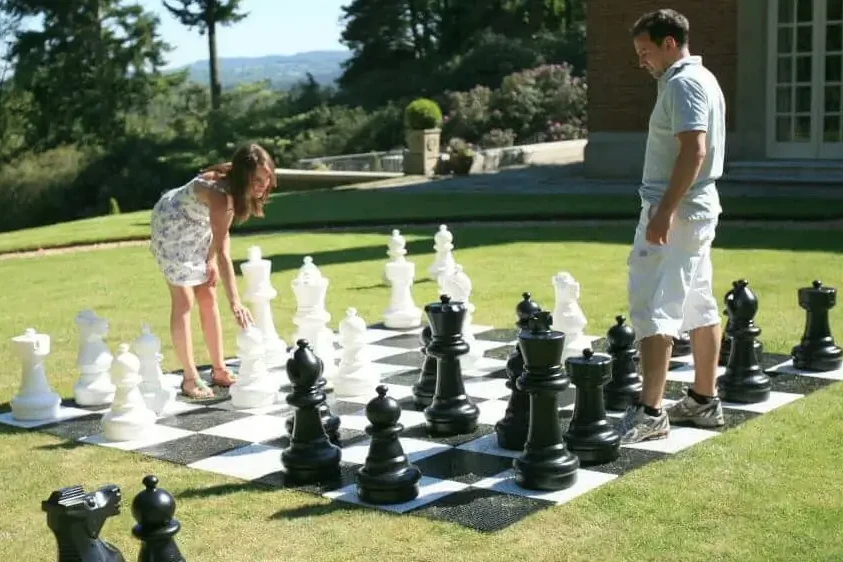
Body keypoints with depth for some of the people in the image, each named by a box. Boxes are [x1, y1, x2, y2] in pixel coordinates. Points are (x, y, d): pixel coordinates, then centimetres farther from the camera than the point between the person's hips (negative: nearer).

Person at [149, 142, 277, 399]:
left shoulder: (236, 190, -15)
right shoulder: (220, 194, -39)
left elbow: (222, 233, 1)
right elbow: (223, 252, -45)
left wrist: (211, 260, -9)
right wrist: (235, 303, -49)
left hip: (198, 229, 8)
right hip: (171, 226, -8)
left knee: (208, 298, 7)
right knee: (184, 301, -9)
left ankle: (219, 371, 13)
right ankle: (190, 379, -4)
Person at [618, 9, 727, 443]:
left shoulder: (683, 83, -14)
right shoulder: (700, 79, 18)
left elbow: (694, 151, -25)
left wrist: (664, 210, -28)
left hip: (675, 212, -11)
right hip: (695, 209, 11)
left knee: (652, 309, -11)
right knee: (700, 306, 13)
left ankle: (650, 412, -11)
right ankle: (703, 400, 20)